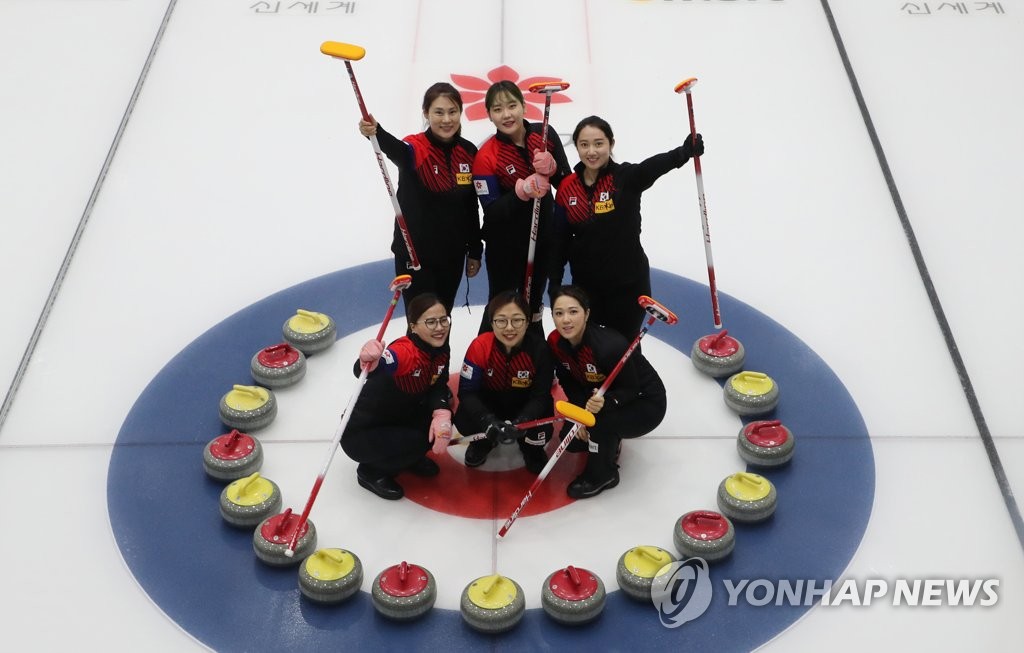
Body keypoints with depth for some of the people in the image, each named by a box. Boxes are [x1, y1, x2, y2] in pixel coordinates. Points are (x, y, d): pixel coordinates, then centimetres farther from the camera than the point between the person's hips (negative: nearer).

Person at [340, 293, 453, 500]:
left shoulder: (440, 348, -10)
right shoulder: (404, 351, -34)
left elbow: (439, 386, -3)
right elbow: (361, 372, -52)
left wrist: (442, 413, -24)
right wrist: (367, 363, -77)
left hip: (398, 419, 7)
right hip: (361, 432, -7)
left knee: (441, 422, -12)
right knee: (417, 443, -27)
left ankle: (409, 456, 15)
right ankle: (370, 471, 1)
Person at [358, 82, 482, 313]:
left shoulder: (468, 152, 0)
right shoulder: (415, 148, -15)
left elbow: (471, 207, 8)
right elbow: (394, 148, -41)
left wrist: (474, 251, 11)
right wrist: (375, 132, -63)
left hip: (452, 255, 5)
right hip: (414, 255, -4)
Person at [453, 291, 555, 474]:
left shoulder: (539, 349, -29)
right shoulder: (480, 346, -28)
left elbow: (541, 396, -22)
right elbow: (467, 391, -23)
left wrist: (520, 423, -41)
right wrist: (488, 420, -41)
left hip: (525, 406, -1)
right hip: (489, 401, 1)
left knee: (541, 432, -28)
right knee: (464, 421, -26)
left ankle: (531, 448, 14)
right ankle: (483, 441, 13)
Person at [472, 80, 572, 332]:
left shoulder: (545, 134, -10)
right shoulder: (486, 156, -21)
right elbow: (491, 212, -22)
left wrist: (551, 167, -26)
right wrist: (522, 190, -37)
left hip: (542, 238, 5)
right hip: (505, 246, -4)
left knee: (533, 306, 23)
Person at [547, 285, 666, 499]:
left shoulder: (609, 345, -36)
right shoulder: (555, 342, -16)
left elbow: (630, 390, -26)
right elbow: (568, 382, -1)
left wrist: (606, 403, -45)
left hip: (645, 402, -7)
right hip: (598, 395, 7)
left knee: (599, 421, -32)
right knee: (572, 438, -5)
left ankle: (603, 474, -4)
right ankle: (608, 441, 26)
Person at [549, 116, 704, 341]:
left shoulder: (626, 177, -15)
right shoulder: (567, 187, -4)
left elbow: (655, 165, -38)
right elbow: (559, 240, 3)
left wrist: (685, 152, -58)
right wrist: (554, 282, 5)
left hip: (628, 283, -3)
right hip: (585, 284, 3)